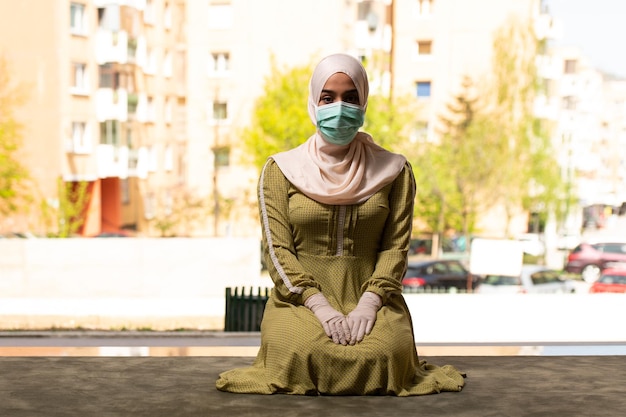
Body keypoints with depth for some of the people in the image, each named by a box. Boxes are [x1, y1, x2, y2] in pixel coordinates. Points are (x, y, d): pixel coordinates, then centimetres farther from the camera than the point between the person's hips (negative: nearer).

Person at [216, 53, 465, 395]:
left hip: (369, 300, 1)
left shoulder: (392, 170, 9)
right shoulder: (281, 169, 6)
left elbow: (396, 245, 2)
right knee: (301, 353, -33)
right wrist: (320, 306, -15)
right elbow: (277, 250, -2)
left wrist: (368, 303, -14)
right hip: (301, 300, -1)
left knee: (382, 354, -30)